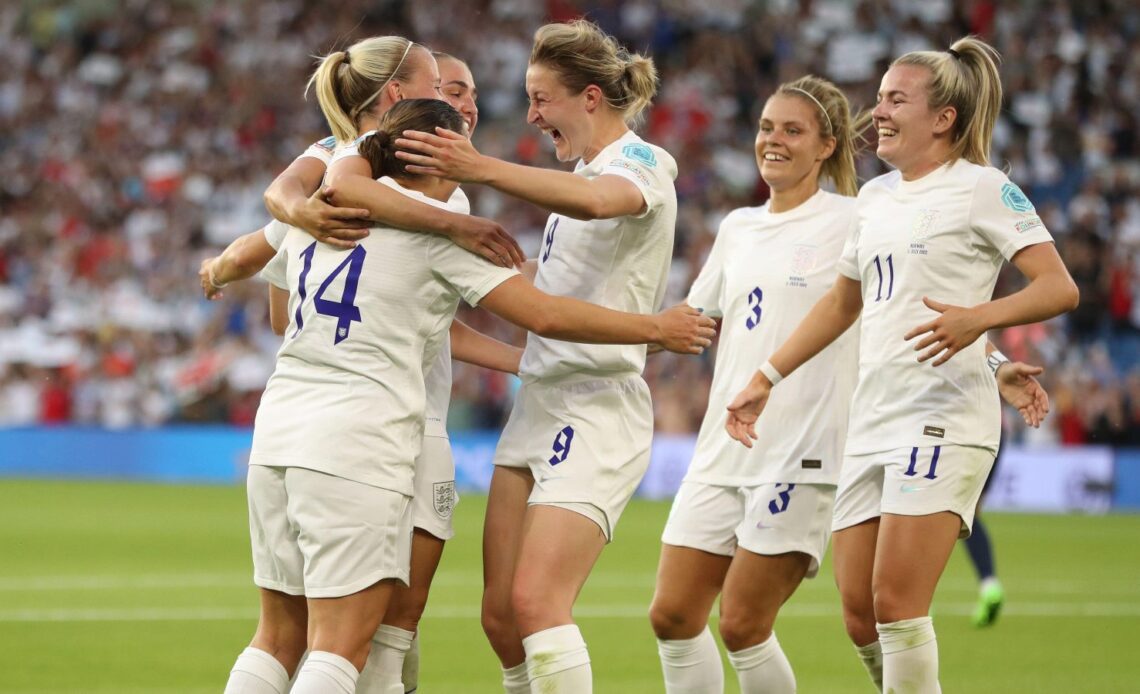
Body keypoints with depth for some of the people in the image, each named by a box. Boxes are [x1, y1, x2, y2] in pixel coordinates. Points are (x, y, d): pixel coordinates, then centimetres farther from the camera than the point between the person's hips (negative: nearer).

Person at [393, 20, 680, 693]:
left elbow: (595, 201, -34)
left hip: (597, 412, -9)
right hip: (539, 405, 9)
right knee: (501, 612, 3)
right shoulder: (585, 170, 18)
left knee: (535, 601, -20)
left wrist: (482, 168, -47)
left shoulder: (641, 163, -9)